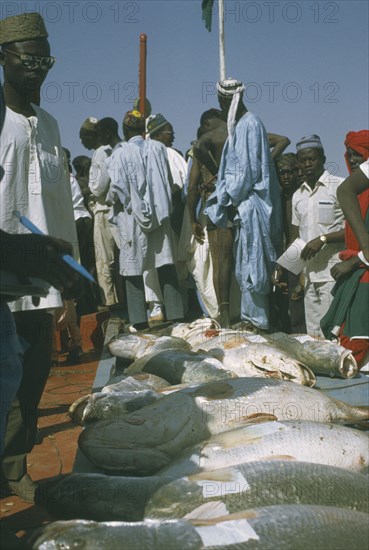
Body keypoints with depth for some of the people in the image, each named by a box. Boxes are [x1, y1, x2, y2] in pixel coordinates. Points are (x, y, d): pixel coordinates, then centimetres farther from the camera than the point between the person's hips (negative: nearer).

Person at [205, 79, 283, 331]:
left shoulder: (250, 124, -13)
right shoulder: (239, 125, 14)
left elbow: (247, 170, -17)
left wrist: (229, 201, -11)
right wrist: (227, 198, 11)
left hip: (249, 204, -9)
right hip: (243, 204, 9)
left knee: (252, 261, -3)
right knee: (247, 261, 13)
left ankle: (258, 318, 6)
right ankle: (252, 315, 21)